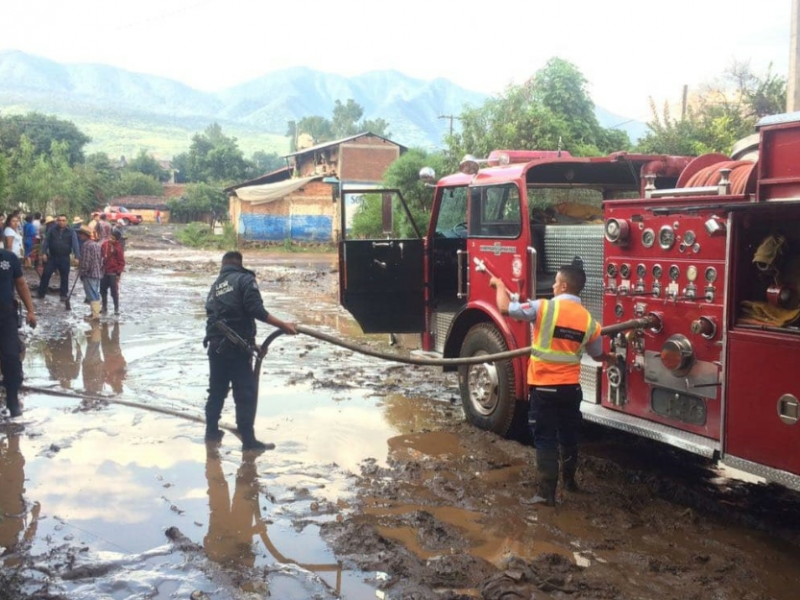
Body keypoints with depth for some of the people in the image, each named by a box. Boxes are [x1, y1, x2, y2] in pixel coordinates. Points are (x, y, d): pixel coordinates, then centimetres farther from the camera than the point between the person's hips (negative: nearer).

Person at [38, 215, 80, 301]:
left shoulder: (71, 231, -3)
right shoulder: (52, 230, 3)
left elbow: (75, 244, -10)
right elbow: (46, 241, 5)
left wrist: (77, 257, -20)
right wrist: (44, 253, -6)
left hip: (64, 258, -1)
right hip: (52, 257, 1)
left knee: (64, 277, 6)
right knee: (46, 274, 3)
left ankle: (64, 295, 17)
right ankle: (41, 293, 13)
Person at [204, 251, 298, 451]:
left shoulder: (216, 285, 20)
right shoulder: (244, 279, -2)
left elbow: (212, 313, 16)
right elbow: (256, 310, -16)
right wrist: (283, 325, -15)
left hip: (216, 346, 7)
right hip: (236, 346, -7)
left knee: (217, 390, 20)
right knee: (246, 393, -4)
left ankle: (212, 431, 29)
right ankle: (248, 440, -5)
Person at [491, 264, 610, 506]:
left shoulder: (544, 308, -14)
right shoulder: (589, 319, 1)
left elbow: (505, 307, -14)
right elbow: (599, 355, 15)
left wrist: (499, 284, 7)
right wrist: (612, 359, 40)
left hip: (544, 387, -4)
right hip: (571, 387, 5)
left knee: (545, 440, 1)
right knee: (569, 436, 21)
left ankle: (547, 493, 1)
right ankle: (569, 480, 40)